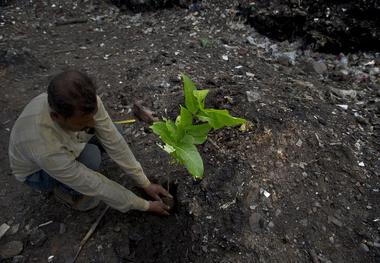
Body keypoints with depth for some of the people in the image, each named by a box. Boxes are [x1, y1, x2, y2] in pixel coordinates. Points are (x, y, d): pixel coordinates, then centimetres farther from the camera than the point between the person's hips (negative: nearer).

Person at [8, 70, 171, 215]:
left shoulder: (86, 103, -32)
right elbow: (95, 186, -34)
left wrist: (145, 183, -19)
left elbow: (114, 142, -23)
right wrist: (145, 206, -24)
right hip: (35, 171, -5)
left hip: (66, 145, 5)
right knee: (90, 157, -33)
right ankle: (65, 190, -1)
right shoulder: (44, 149, -44)